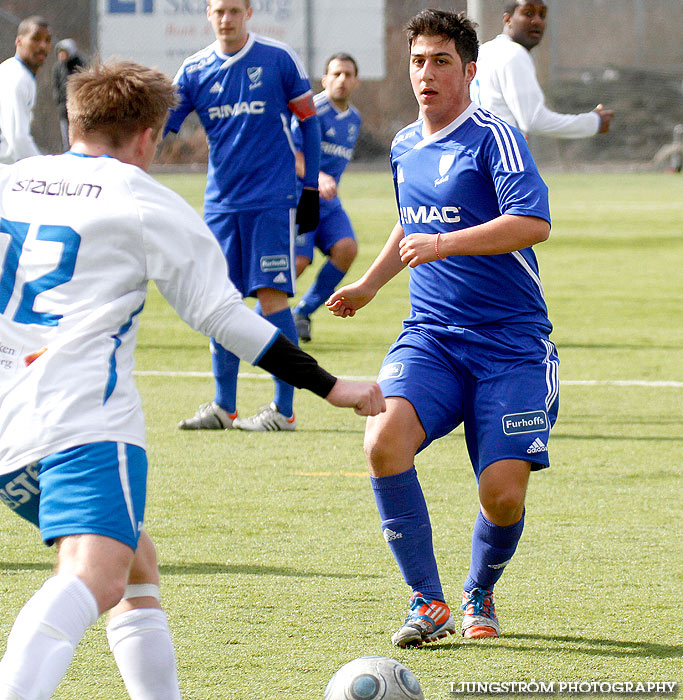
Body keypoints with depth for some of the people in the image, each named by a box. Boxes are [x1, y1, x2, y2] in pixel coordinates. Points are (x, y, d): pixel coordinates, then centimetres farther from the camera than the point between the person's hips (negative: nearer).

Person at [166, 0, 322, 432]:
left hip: (271, 199, -4)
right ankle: (223, 408, 15)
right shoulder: (195, 71, 5)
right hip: (220, 201, 4)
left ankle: (284, 409, -3)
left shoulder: (279, 59, -3)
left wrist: (311, 188, 3)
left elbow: (309, 120, 5)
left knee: (272, 296, -9)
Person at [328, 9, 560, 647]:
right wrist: (368, 284, 24)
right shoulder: (404, 147, 13)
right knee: (383, 443, -24)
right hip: (429, 337, 5)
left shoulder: (493, 138, -9)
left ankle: (479, 597, 21)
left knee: (502, 495, -13)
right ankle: (427, 603, -11)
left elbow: (534, 223, -24)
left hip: (511, 345, -5)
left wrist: (443, 245, -28)